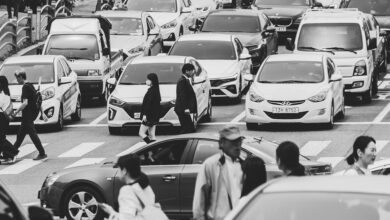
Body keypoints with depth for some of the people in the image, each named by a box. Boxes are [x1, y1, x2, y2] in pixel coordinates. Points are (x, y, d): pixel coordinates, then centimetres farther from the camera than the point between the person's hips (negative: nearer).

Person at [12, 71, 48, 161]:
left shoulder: (25, 87, -16)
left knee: (33, 135, -7)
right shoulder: (31, 86, 12)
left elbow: (25, 103, -24)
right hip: (31, 114, 10)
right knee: (20, 134, 18)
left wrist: (16, 111, -16)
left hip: (27, 115, -10)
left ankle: (42, 154, -6)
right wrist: (42, 113, 17)